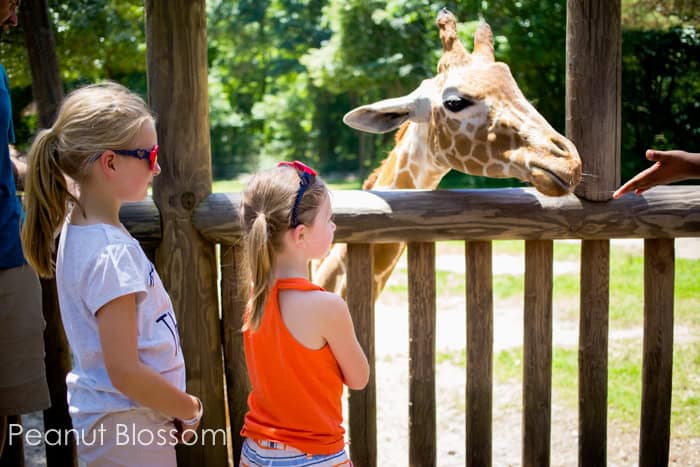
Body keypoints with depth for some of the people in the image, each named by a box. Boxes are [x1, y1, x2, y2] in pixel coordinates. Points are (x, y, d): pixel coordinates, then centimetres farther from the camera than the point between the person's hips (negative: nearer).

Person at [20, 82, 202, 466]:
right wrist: (190, 410, -9)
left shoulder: (77, 226, 3)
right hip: (128, 433, -9)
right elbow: (125, 373, -25)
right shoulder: (111, 254, -25)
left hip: (104, 419, 9)